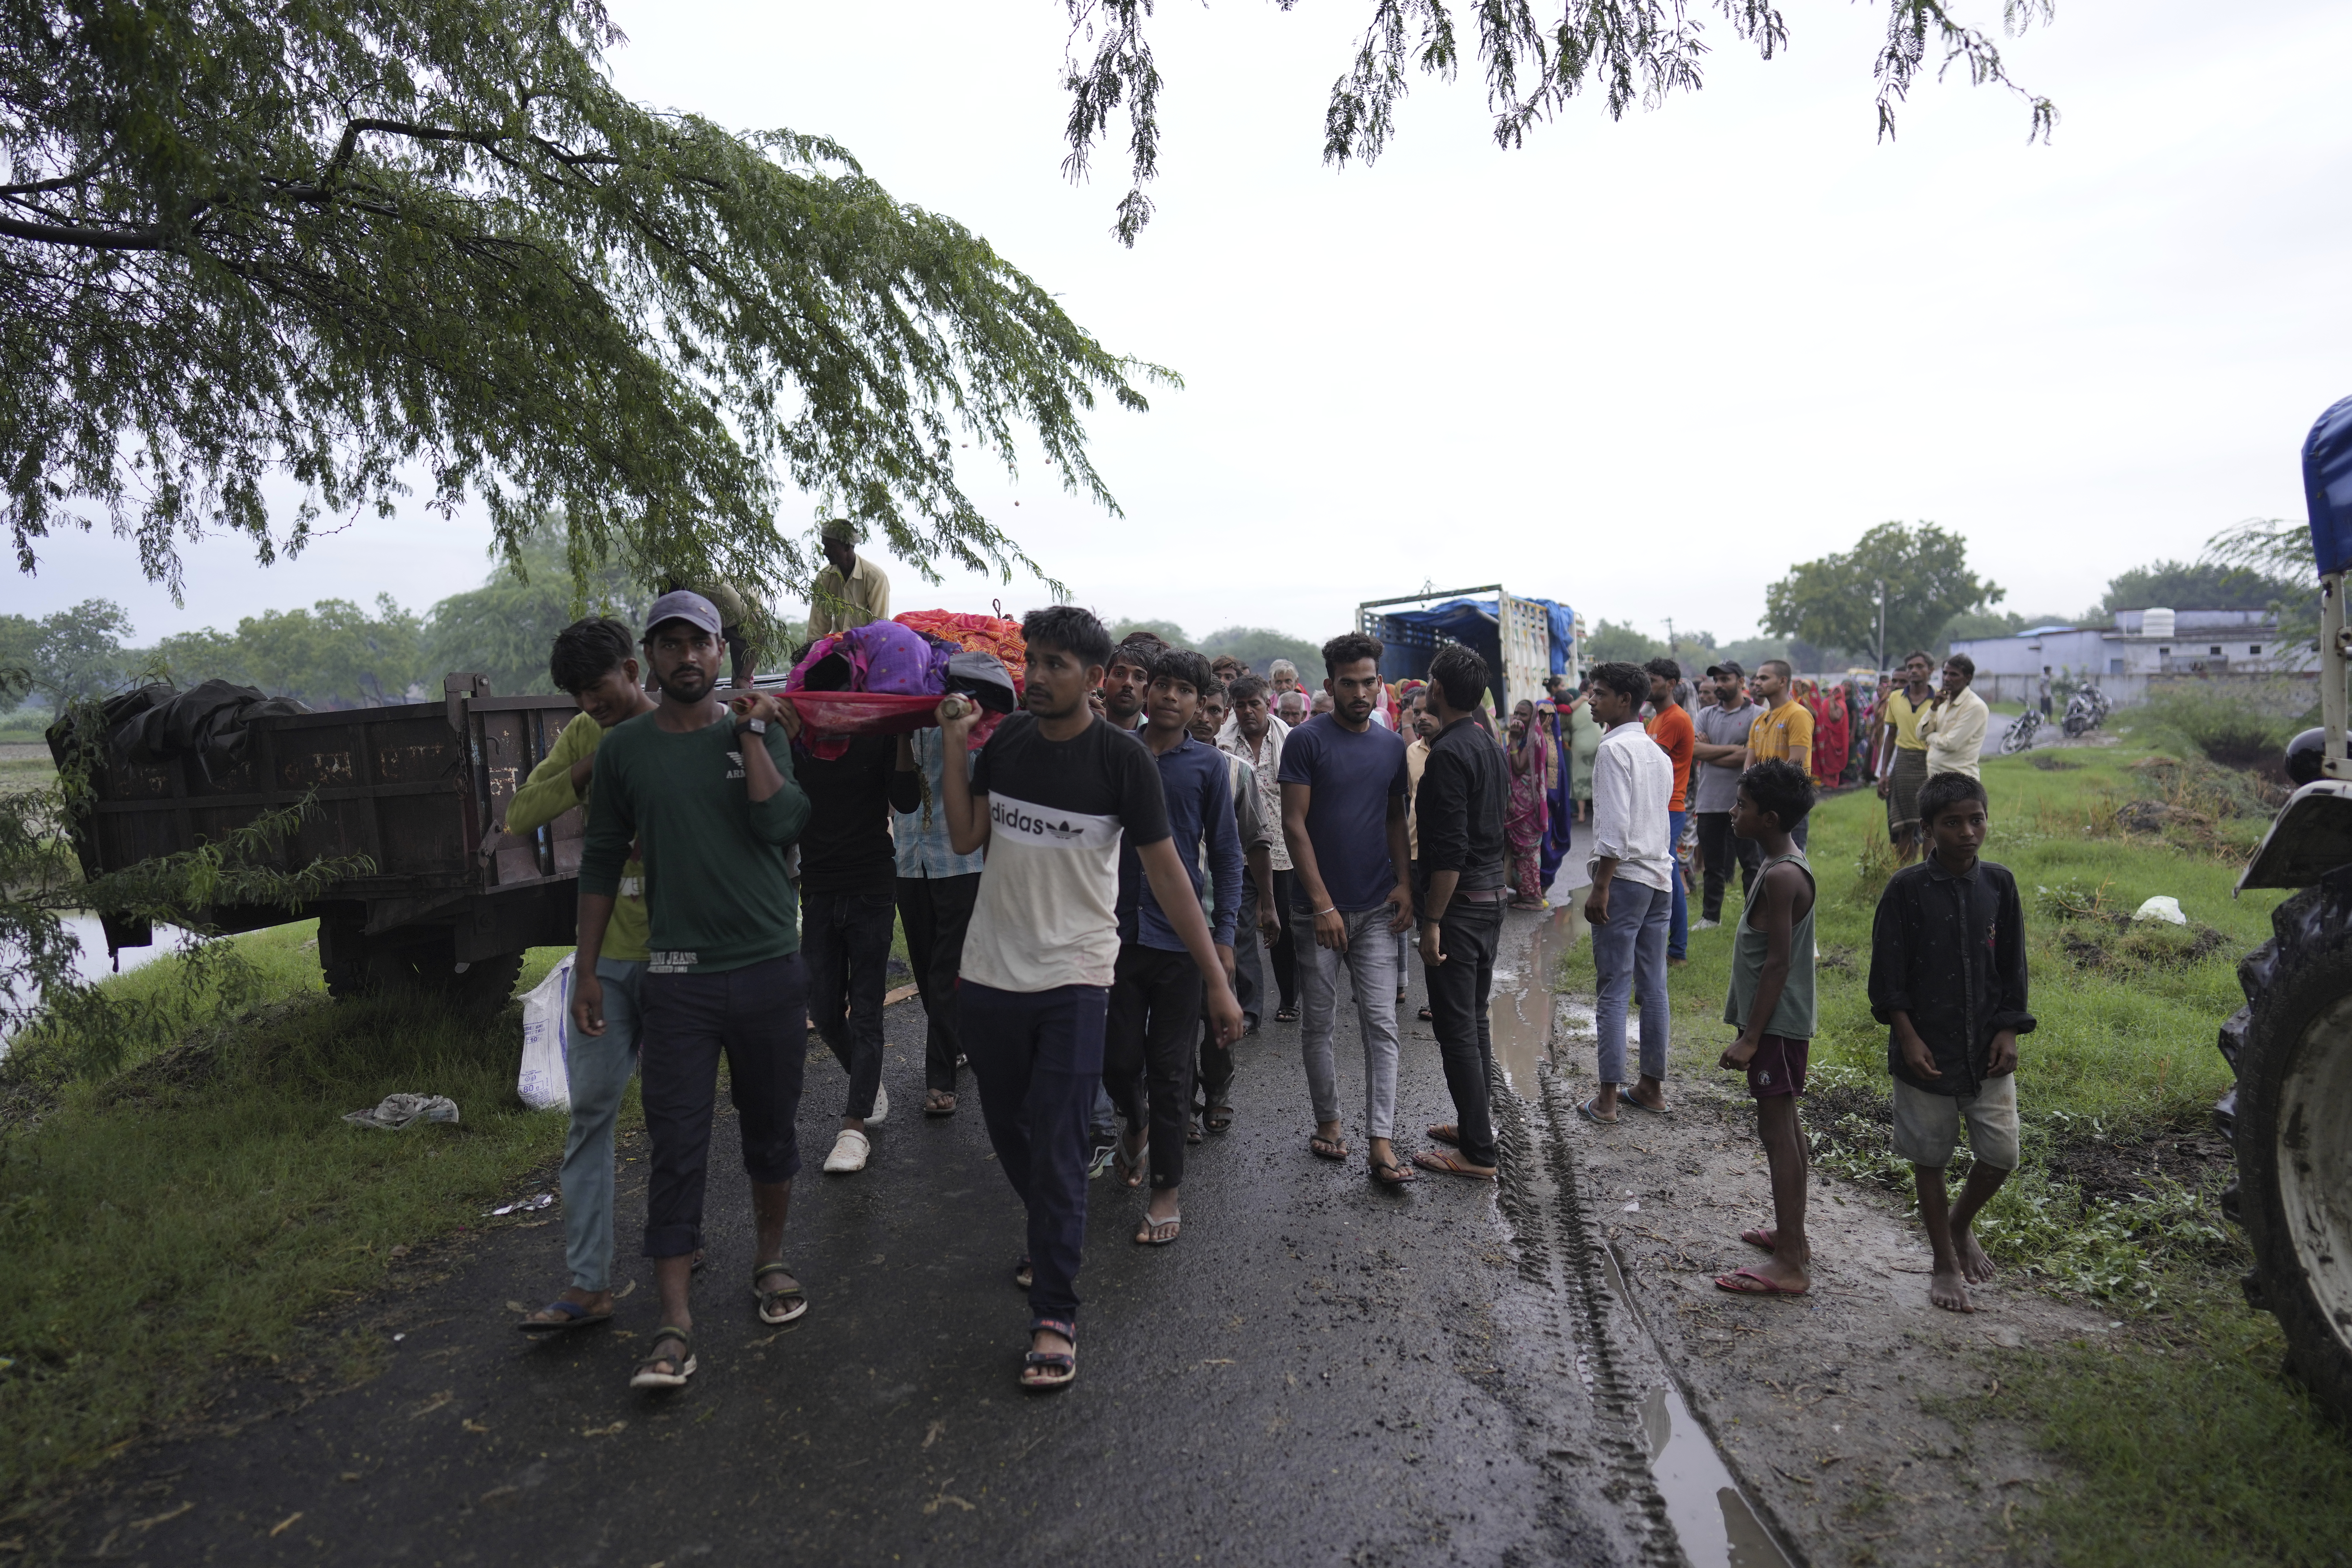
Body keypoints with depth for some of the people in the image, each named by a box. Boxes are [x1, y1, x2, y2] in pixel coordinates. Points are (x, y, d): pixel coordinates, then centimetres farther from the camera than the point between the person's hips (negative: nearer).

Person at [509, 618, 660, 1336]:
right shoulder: (583, 737, 7)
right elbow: (520, 816, 0)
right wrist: (590, 770, -13)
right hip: (606, 953, 4)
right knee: (589, 1112, 2)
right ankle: (588, 1282, 8)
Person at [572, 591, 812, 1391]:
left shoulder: (759, 732, 1)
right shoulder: (625, 748, 4)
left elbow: (780, 825, -15)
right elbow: (603, 861, 8)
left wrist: (751, 731, -12)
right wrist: (586, 969, 6)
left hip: (769, 971, 0)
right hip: (677, 978, 0)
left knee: (771, 1130, 13)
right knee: (676, 1147, -2)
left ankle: (770, 1261, 34)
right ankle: (675, 1325, 5)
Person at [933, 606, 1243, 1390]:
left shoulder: (1121, 758, -10)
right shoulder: (1007, 739, 3)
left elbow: (1165, 870, -9)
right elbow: (965, 839, 2)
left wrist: (1218, 982, -11)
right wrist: (954, 749, -7)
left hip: (1072, 980, -5)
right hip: (989, 973, 5)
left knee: (1058, 1150, -4)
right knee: (1009, 1134, 18)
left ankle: (1055, 1317, 8)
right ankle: (1054, 1237, 44)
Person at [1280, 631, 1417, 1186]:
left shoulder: (1392, 745, 8)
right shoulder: (1307, 740, -7)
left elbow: (1395, 818, 15)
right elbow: (1294, 824, -10)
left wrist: (1404, 882, 0)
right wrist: (1323, 904, -15)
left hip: (1377, 909, 3)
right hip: (1319, 906, -3)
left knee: (1381, 1025, -1)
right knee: (1318, 1023, 9)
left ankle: (1380, 1143, 2)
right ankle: (1328, 1123, 25)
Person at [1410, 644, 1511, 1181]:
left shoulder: (1448, 753, -19)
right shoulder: (1490, 747, 11)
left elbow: (1450, 850, -23)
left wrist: (1432, 922, -20)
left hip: (1459, 902, -10)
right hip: (1492, 896, 10)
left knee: (1456, 1027, -2)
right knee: (1475, 1020, 18)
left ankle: (1478, 1152, 4)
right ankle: (1475, 1124, 29)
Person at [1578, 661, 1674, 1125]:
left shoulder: (1614, 748, -12)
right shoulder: (1658, 754, 16)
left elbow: (1615, 826, -19)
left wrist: (1600, 888, -18)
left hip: (1625, 877, -8)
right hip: (1660, 877, 8)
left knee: (1614, 990, -4)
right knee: (1653, 987, 13)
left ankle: (1607, 1100, -1)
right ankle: (1653, 1087, 22)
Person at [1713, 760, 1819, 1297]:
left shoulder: (1782, 876, -21)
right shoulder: (1785, 864, 10)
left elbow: (1778, 963, -23)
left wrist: (1750, 1038, -21)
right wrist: (1752, 1029, 22)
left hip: (1776, 1023, -10)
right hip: (1781, 1021, 10)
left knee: (1777, 1131, -6)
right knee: (1784, 1128, 18)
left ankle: (1790, 1266, 0)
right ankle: (1792, 1235, 31)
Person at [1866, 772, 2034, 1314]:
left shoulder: (1998, 883, 0)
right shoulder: (1907, 889, -10)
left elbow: (2013, 968, 7)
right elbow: (1887, 975, -7)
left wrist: (2009, 1031, 0)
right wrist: (1908, 1037, -12)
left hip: (1987, 1049, 3)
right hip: (1926, 1052, -3)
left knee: (2001, 1154, 5)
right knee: (1930, 1158, 8)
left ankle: (1960, 1226, 35)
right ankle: (1946, 1264, 25)